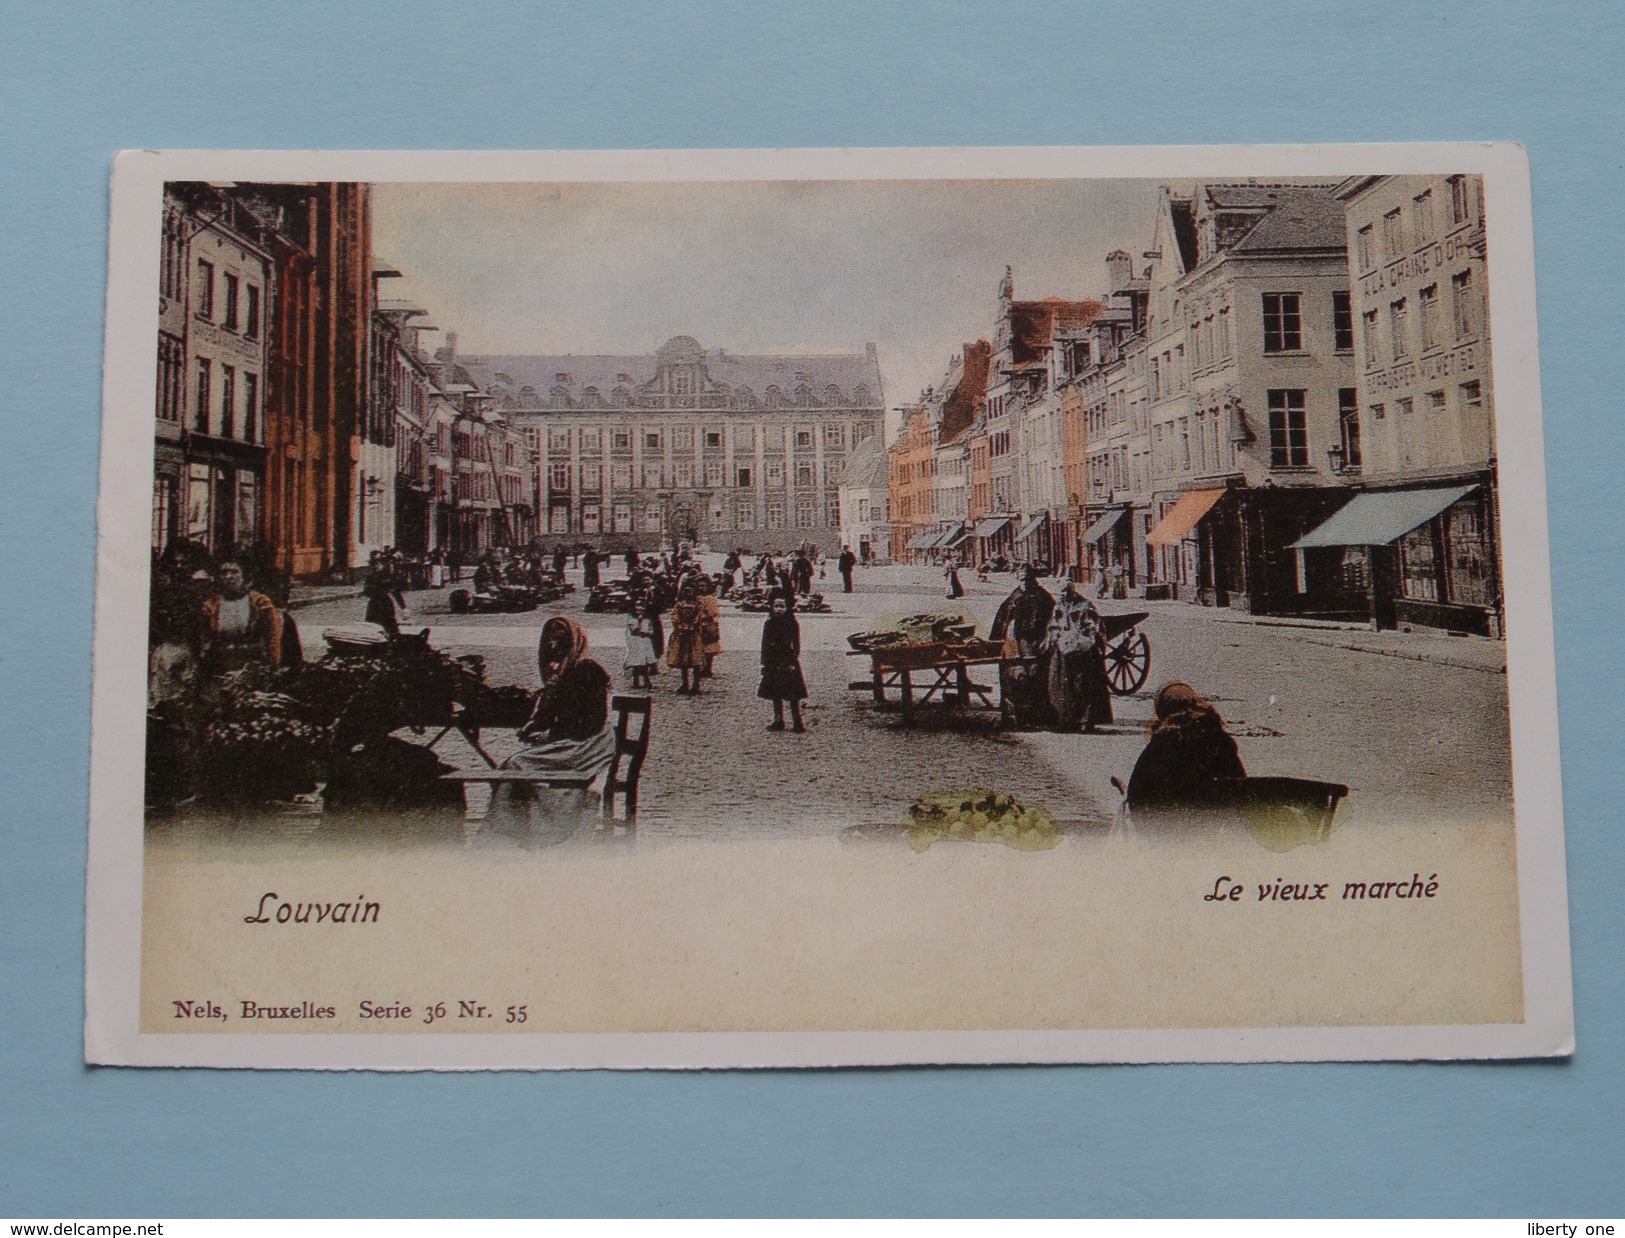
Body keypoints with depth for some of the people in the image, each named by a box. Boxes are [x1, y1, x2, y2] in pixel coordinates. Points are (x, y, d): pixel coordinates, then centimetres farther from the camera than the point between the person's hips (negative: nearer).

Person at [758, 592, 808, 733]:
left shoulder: (793, 625, -5)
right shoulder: (769, 624, 5)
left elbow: (796, 647, -6)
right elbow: (765, 646, 7)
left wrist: (792, 663, -14)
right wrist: (765, 664, 1)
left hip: (789, 664, -4)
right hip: (773, 664, 4)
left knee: (794, 695, -3)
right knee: (776, 694, 10)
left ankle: (797, 722, 0)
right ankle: (778, 721, 19)